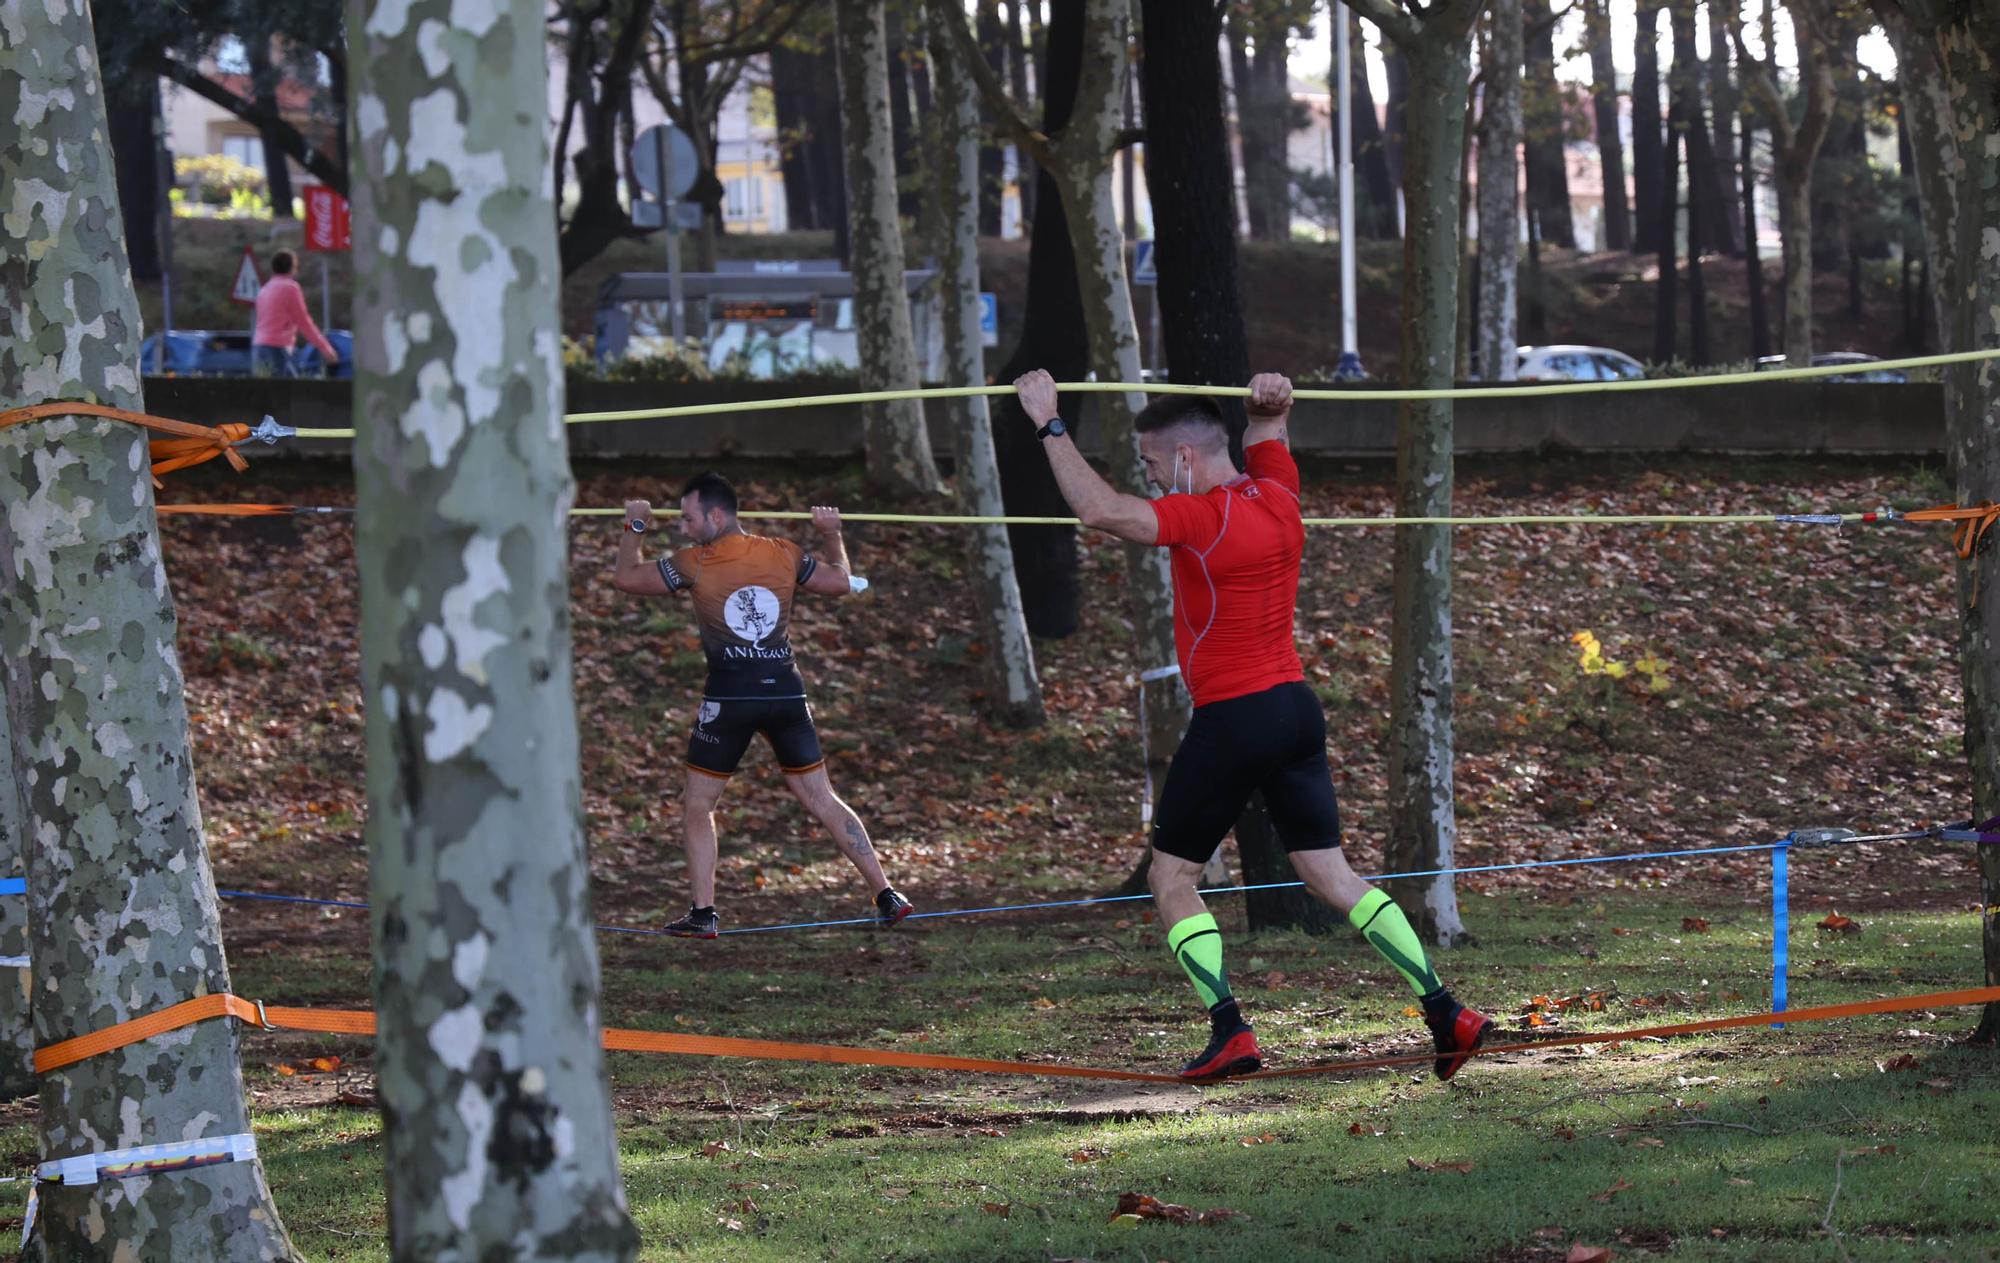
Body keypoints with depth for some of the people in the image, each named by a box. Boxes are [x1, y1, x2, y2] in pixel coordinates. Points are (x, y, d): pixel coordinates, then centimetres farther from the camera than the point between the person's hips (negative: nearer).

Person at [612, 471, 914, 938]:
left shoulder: (694, 564, -5)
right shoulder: (784, 555, 5)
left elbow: (626, 577, 3)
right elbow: (840, 582, 17)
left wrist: (634, 527, 19)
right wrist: (831, 536, 33)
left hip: (730, 694, -4)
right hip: (786, 690, 4)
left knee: (698, 806, 9)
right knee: (823, 801, 9)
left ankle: (703, 913, 0)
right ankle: (886, 895, 6)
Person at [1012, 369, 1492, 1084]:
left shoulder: (1207, 516, -16)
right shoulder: (1277, 495, 8)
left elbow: (1099, 510, -27)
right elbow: (1268, 427, 30)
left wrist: (1050, 426, -20)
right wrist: (1269, 408, 5)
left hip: (1230, 721, -8)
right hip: (1296, 706, 8)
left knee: (1171, 879, 5)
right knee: (1331, 876, 9)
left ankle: (1228, 1029, -9)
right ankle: (1444, 1013, 1)